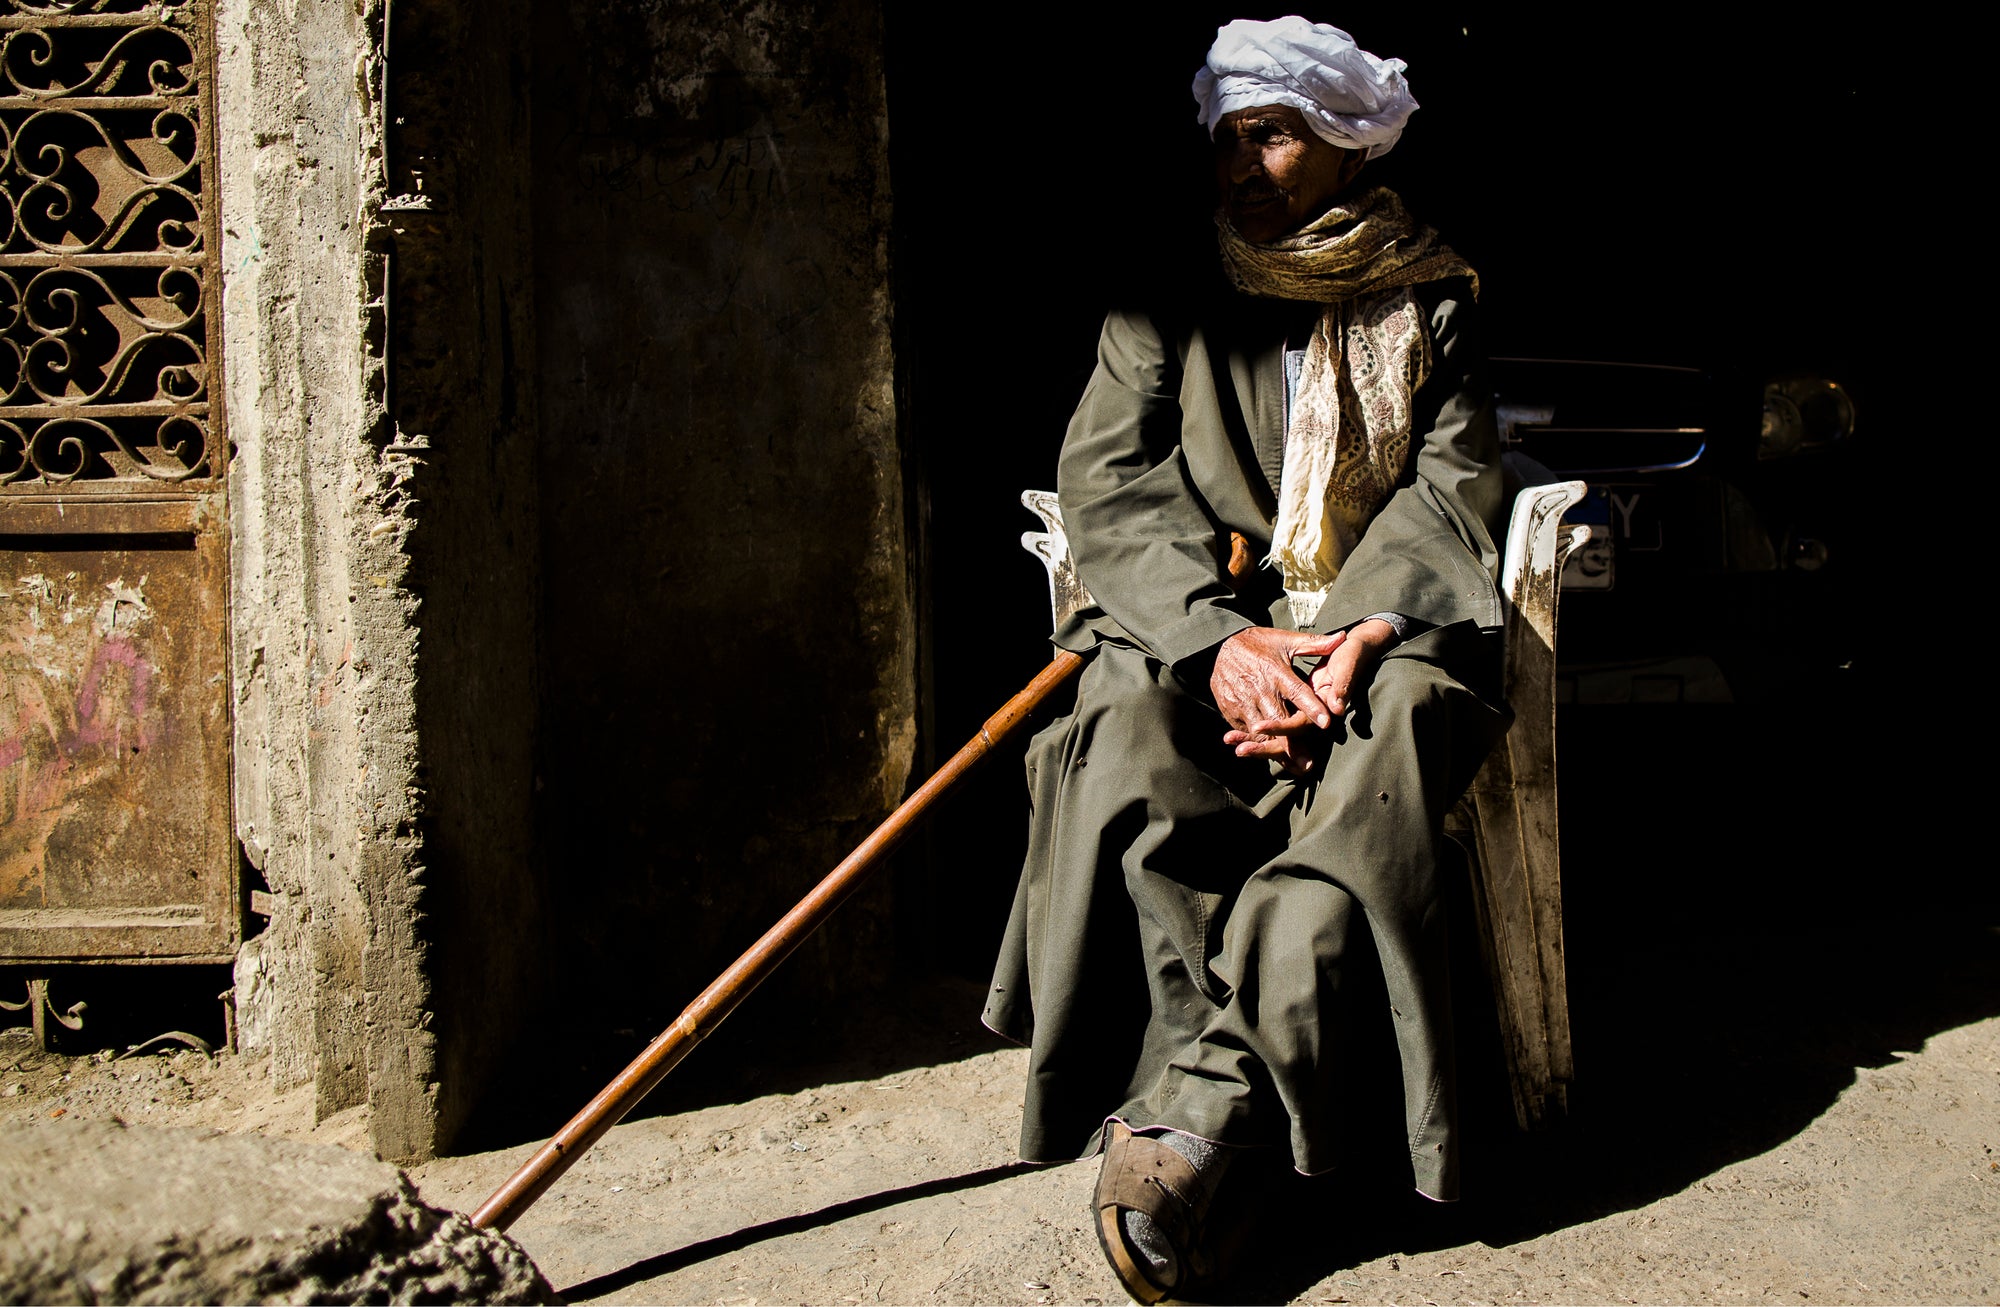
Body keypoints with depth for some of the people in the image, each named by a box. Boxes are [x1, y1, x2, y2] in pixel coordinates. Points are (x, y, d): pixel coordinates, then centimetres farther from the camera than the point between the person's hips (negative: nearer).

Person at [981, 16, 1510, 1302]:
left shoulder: (1429, 306, 12)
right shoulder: (1169, 304, 11)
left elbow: (1452, 493, 2)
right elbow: (1108, 483, 0)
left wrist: (1349, 641, -18)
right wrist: (1219, 639, -17)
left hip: (1378, 626, 0)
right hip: (1197, 621, 1)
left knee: (1372, 761, -35)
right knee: (1131, 765, -33)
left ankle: (1186, 1118, -34)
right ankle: (1234, 1104, -31)